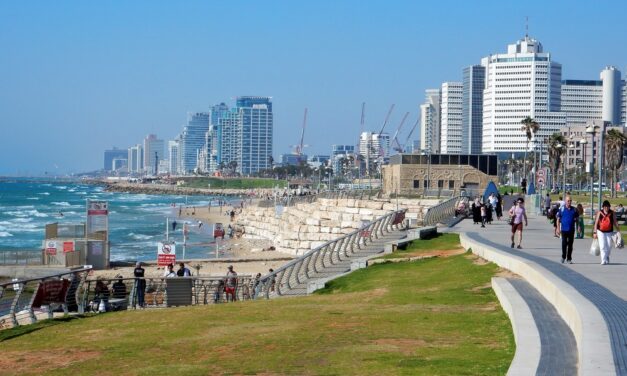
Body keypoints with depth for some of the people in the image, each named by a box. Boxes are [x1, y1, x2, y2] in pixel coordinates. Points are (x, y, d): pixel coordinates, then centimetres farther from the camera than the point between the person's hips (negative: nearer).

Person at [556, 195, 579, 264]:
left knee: (570, 245, 4)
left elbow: (577, 219, 14)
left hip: (571, 230, 2)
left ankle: (569, 259, 11)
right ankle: (563, 257, 12)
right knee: (564, 243, -6)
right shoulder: (562, 209, 1)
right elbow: (558, 219, 3)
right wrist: (558, 228, -4)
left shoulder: (574, 210, 7)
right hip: (564, 229, -2)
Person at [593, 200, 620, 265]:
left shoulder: (612, 213, 2)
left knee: (609, 246, 5)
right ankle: (603, 260, -7)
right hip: (601, 232, -2)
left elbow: (615, 222, 5)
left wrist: (618, 230, -2)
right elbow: (596, 222, 0)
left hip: (609, 232, 2)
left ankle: (607, 257, 32)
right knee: (602, 246, -9)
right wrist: (595, 232, -4)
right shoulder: (600, 213, -2)